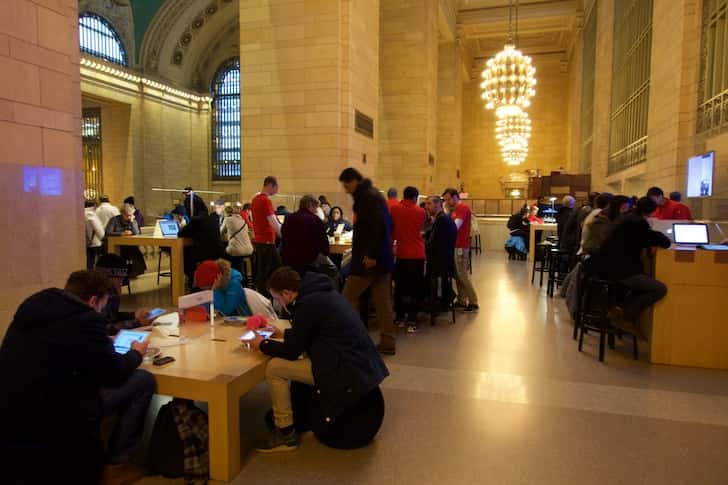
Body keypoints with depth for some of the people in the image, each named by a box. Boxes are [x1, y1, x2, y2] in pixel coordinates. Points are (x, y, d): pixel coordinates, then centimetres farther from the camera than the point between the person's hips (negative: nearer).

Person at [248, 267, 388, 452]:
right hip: (362, 364, 10)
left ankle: (285, 434, 7)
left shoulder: (308, 305, -17)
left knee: (274, 368, -4)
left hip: (347, 371, -10)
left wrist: (262, 344, 7)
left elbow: (291, 352, -8)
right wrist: (284, 334, 27)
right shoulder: (321, 292, 10)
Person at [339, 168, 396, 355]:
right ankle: (387, 342, 16)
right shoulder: (374, 194, 16)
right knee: (383, 300, 11)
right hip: (383, 258, 10)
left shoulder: (367, 197, -13)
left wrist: (371, 254, -24)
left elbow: (378, 227, -24)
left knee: (349, 297, 0)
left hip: (369, 259, -10)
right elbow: (386, 225, 20)